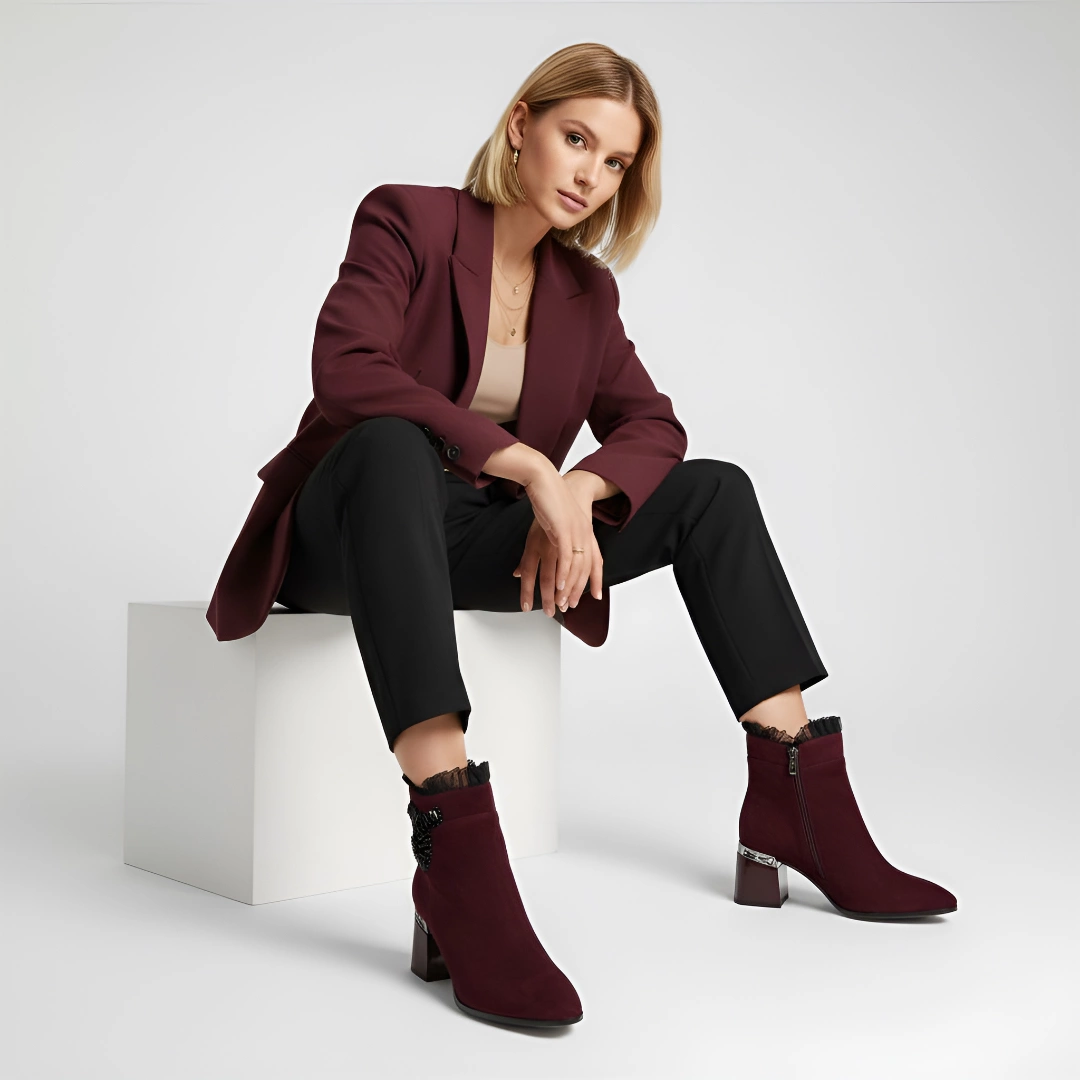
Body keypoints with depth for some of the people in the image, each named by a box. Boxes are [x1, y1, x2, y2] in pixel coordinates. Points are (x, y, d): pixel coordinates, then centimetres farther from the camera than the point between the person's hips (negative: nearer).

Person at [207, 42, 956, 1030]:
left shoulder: (586, 290, 12)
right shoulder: (406, 218, -5)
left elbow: (653, 426, 9)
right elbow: (345, 370, -22)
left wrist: (578, 490, -15)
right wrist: (530, 466, -28)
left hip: (478, 544, 6)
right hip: (346, 534, -5)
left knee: (716, 491, -7)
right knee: (393, 445, -41)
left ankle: (798, 812, -10)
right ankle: (457, 868, -48)